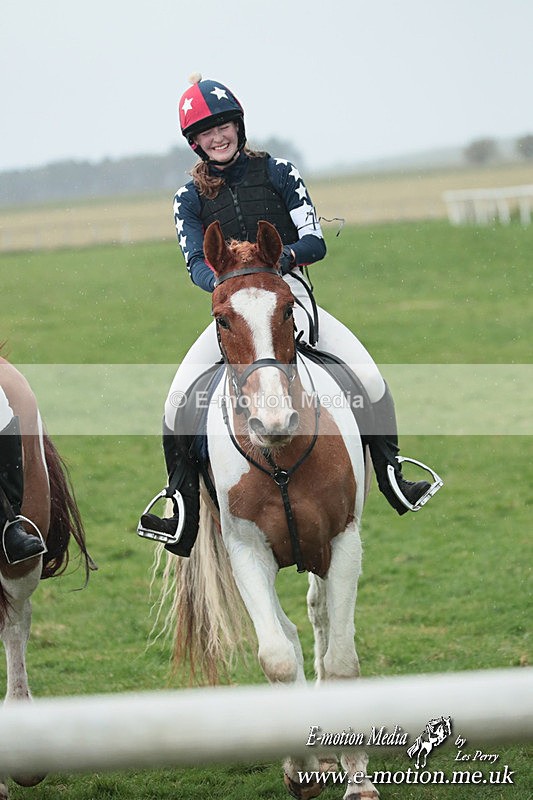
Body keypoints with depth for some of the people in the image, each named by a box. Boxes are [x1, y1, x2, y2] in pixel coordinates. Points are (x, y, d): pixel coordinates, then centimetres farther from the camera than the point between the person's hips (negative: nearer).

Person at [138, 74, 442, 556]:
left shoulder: (278, 173, 3)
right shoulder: (190, 199, 6)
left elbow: (315, 241, -2)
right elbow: (196, 262, -6)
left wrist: (286, 254, -25)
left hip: (291, 297, 0)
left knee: (369, 377, -20)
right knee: (179, 398, -20)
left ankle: (394, 482, -5)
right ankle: (184, 517, -13)